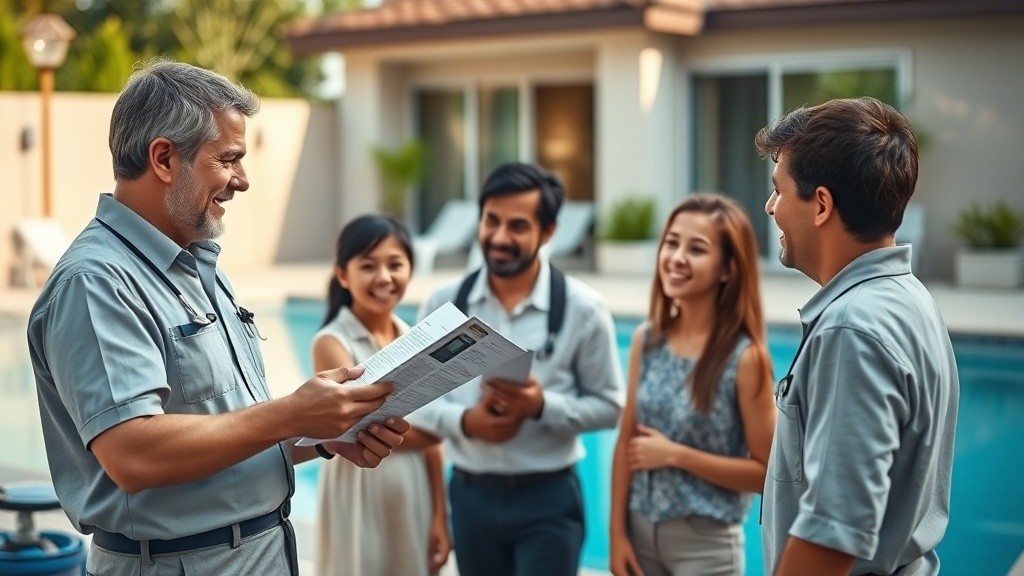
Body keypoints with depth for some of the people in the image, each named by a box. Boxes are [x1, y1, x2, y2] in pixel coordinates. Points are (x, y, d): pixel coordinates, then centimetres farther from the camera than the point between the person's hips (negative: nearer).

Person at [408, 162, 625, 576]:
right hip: (471, 496, 3)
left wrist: (542, 406, -21)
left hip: (548, 500, -3)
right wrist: (464, 420, -16)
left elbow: (608, 405, -5)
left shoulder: (581, 309, -7)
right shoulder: (444, 304, -1)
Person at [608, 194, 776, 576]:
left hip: (706, 542, -4)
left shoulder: (744, 357, -14)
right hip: (641, 532, 4)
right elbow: (626, 443, 4)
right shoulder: (647, 340, 0)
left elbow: (765, 473, -13)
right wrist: (617, 532, 0)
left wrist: (675, 455, -16)